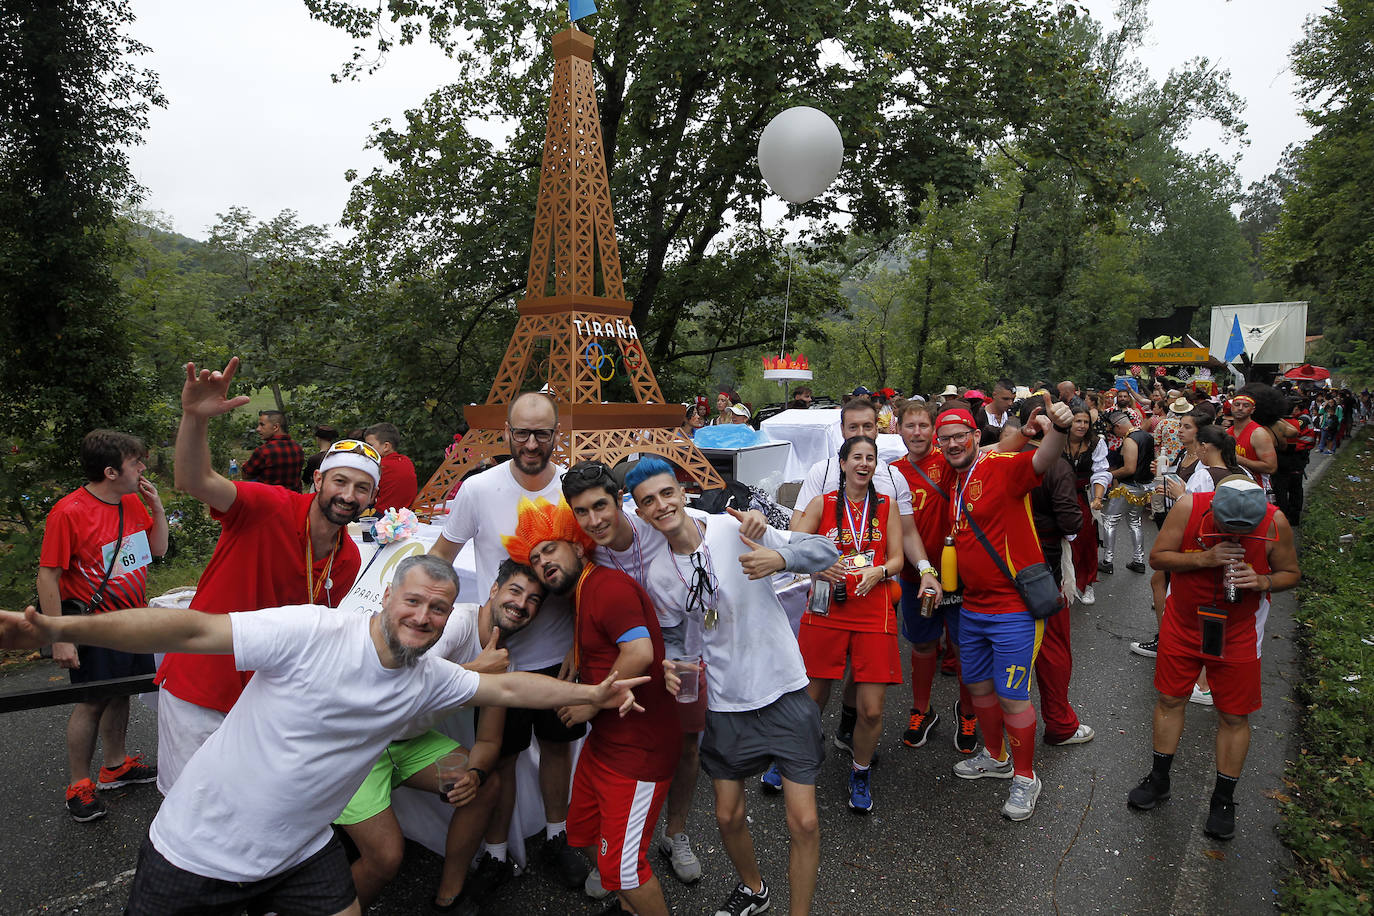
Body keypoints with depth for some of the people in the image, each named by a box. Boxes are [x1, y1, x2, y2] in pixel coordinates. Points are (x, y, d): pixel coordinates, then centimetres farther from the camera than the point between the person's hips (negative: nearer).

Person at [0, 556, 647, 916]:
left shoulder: (429, 680, -5)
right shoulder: (312, 632, -25)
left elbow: (506, 687, 1)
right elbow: (195, 629, -28)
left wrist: (589, 693, -1)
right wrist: (59, 628, -36)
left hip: (300, 853, 5)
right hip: (199, 850, -4)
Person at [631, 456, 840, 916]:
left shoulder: (736, 529, -13)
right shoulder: (658, 574, -3)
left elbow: (825, 550, -12)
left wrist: (780, 558, -30)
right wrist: (670, 667, -8)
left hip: (784, 692, -3)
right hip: (726, 704, 3)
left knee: (804, 822, -2)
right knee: (728, 817, 16)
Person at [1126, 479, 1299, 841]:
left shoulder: (1275, 523, -17)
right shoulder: (1188, 507, -19)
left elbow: (1291, 573, -2)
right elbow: (1157, 557, -13)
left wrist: (1263, 581, -23)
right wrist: (1205, 558, -28)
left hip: (1237, 635, 0)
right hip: (1183, 626, 1)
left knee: (1234, 716, 7)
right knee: (1170, 699, 11)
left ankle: (1223, 799, 27)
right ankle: (1159, 779, 30)